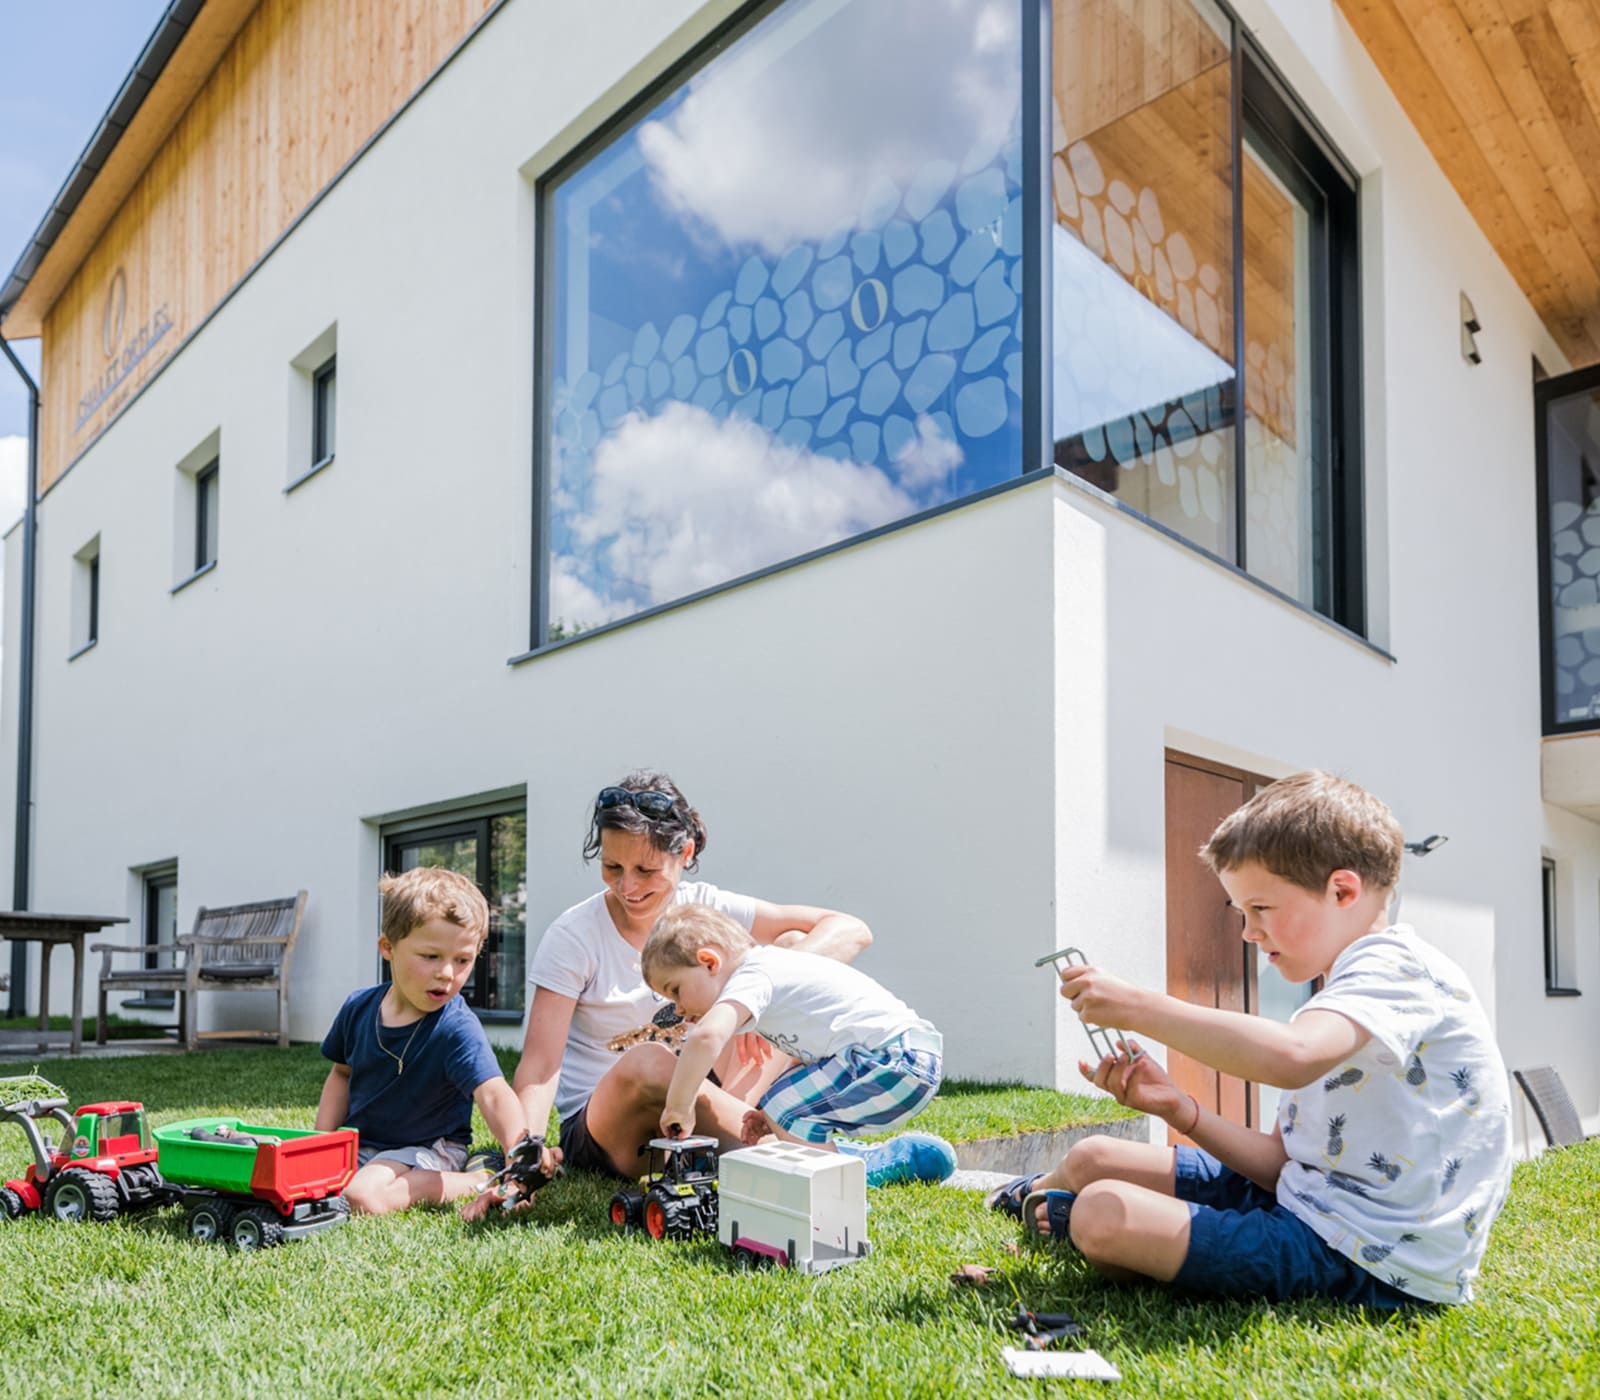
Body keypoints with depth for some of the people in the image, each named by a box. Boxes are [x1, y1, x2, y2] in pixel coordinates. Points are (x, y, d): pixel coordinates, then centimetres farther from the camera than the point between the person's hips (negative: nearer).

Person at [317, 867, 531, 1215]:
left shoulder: (456, 1029, -23)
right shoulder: (358, 1008, -5)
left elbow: (494, 1095, -36)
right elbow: (342, 1073, 13)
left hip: (426, 1148, -6)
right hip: (358, 1142, 7)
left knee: (362, 1195, -30)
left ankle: (471, 1181, -11)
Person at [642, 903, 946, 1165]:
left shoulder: (750, 979, -10)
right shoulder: (774, 969, 20)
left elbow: (706, 1037, -28)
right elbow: (809, 1049, 24)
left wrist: (678, 1106, -17)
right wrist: (779, 1113, 16)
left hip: (892, 1061, -10)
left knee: (779, 1109, -5)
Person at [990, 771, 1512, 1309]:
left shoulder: (1395, 967, -15)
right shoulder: (1344, 993, 18)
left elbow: (1290, 1056, -39)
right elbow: (1284, 1159, 12)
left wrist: (1139, 1007, -29)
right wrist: (1179, 1110, -4)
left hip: (1374, 1262, -10)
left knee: (1104, 1217, -22)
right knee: (1094, 1159, 11)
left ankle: (1067, 1214, 14)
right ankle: (1043, 1196, 46)